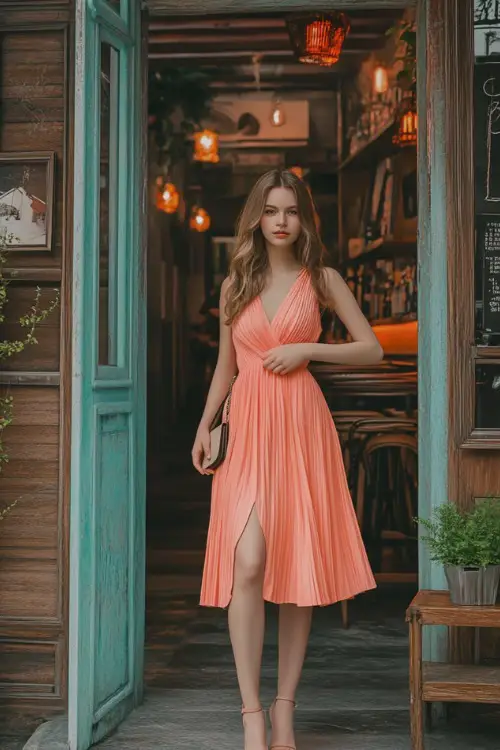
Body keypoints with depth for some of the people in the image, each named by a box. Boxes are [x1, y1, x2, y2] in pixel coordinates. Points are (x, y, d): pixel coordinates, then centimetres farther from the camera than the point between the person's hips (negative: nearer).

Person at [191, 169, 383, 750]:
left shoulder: (322, 280, 7)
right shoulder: (235, 285, 12)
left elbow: (372, 349, 6)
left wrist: (307, 349, -6)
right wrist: (204, 425, 8)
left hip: (301, 425, -1)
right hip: (246, 427, 1)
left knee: (300, 568, 1)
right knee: (249, 564, -15)